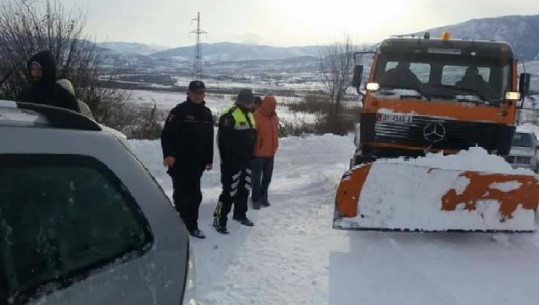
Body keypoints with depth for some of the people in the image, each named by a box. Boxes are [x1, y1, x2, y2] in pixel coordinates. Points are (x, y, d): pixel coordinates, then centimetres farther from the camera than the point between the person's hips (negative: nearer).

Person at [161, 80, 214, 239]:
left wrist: (209, 159, 19)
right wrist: (168, 154, -26)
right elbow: (167, 134, -14)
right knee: (182, 195, -4)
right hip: (180, 162, -6)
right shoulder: (179, 111, -8)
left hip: (197, 163, 6)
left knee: (195, 195, 11)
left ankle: (192, 225, 23)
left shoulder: (207, 113, 13)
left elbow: (209, 138, 19)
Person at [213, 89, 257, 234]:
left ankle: (240, 214, 34)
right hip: (232, 162, -9)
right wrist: (227, 160, -21)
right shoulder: (230, 116, -17)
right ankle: (219, 220, -3)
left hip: (246, 160, 9)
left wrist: (251, 155, 20)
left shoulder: (250, 115, 13)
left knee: (245, 189, 18)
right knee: (230, 191, -10)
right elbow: (223, 140, -21)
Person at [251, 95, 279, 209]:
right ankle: (255, 200, 8)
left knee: (267, 177, 15)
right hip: (259, 154, -7)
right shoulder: (256, 117, -16)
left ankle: (263, 197, 28)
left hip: (270, 153, 7)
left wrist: (275, 146, 15)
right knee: (257, 178, 0)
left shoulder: (273, 116, 8)